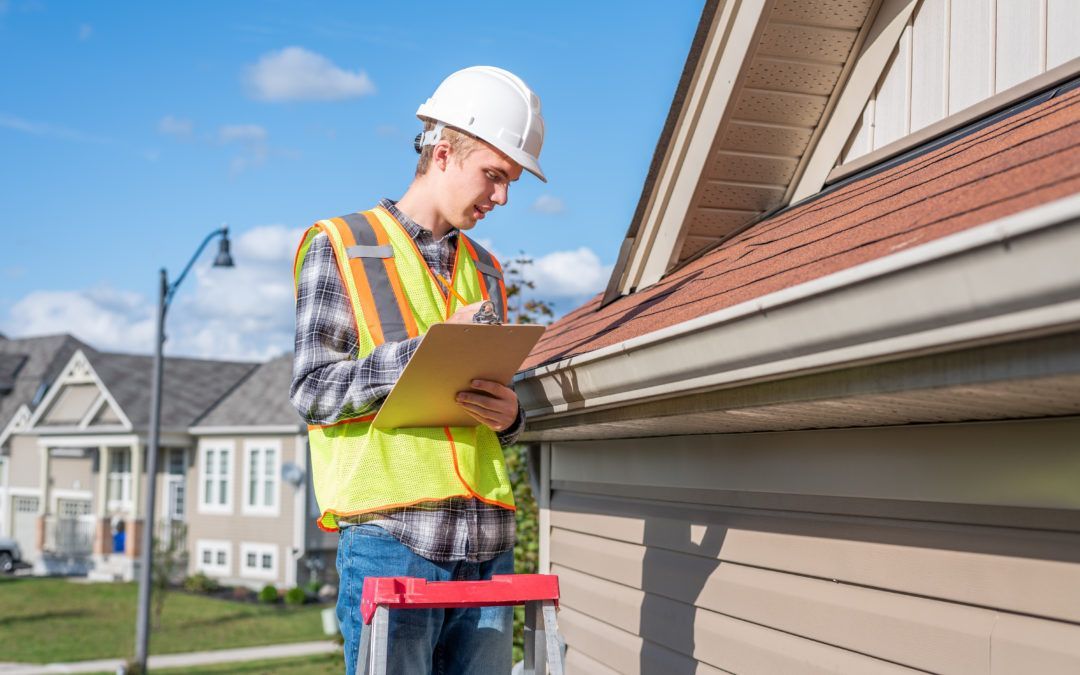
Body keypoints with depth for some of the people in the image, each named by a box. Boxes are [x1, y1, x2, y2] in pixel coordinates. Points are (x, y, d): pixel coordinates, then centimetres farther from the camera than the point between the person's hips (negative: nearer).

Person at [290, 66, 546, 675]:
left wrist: (509, 416, 0)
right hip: (391, 534, -5)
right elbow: (314, 391, -5)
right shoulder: (341, 246, 3)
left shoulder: (485, 270, 20)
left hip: (487, 541, 6)